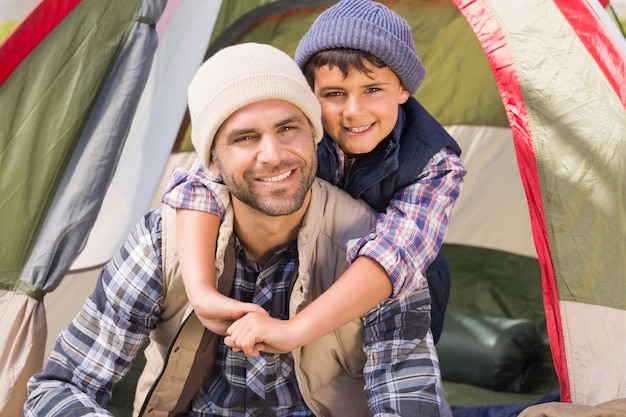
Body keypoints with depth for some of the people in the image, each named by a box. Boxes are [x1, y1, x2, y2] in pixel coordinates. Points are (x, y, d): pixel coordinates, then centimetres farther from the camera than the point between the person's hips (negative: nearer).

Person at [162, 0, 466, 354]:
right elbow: (201, 183, -36)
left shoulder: (435, 166, -30)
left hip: (399, 310, 0)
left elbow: (396, 252, -45)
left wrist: (295, 330, -58)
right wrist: (202, 293, -52)